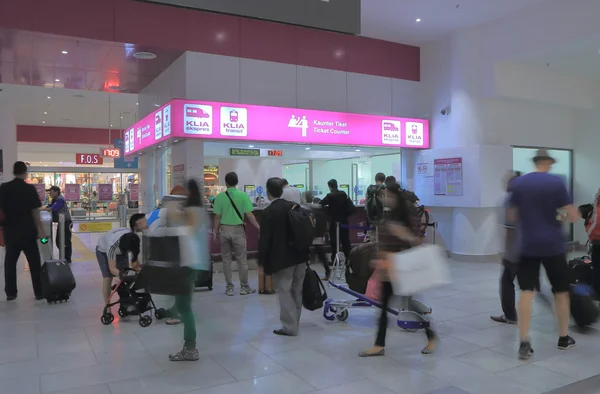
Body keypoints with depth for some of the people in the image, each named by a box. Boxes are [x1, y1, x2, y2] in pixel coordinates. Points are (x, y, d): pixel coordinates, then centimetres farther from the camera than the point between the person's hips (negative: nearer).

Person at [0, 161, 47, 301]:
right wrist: (40, 229, -3)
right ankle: (39, 292, 8)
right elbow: (35, 211, -9)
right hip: (27, 231, -3)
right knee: (34, 262, 4)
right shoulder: (30, 188, -8)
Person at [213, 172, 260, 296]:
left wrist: (216, 231, 9)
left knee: (226, 260, 10)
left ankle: (229, 287, 14)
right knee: (242, 260, 7)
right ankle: (244, 287, 13)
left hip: (224, 230, 1)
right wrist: (259, 228, 1)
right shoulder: (243, 195, -7)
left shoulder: (220, 196, -4)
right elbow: (249, 215, -9)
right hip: (238, 230, -1)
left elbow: (217, 216, -3)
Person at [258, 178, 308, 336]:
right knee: (296, 290, 15)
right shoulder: (294, 207, 4)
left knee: (284, 290, 1)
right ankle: (294, 322, 27)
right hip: (299, 255, 7)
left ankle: (290, 326, 3)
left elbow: (265, 239, -14)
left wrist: (262, 261, -5)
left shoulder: (268, 212, -14)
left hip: (282, 258, -7)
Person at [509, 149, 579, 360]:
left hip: (528, 245, 2)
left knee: (526, 291, 1)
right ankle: (564, 338, 28)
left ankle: (524, 343, -3)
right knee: (561, 290, 15)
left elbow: (512, 216, 8)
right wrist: (562, 215, 13)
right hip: (553, 245, -1)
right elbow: (573, 216, -7)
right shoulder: (557, 182, -6)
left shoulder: (518, 183, 1)